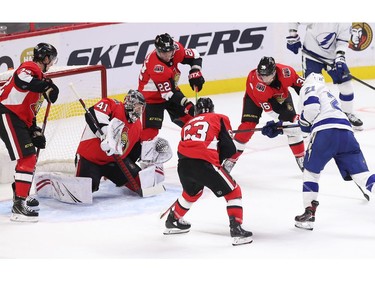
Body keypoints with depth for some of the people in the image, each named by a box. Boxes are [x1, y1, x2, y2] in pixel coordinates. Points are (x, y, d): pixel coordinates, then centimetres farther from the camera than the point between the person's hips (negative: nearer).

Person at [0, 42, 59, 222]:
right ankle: (19, 206, -23)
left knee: (30, 157, 23)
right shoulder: (30, 68, -7)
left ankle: (20, 195, 39)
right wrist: (46, 86, -33)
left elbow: (30, 111, 25)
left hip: (19, 120, 11)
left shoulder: (39, 76, 23)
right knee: (27, 158, -18)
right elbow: (21, 79, -34)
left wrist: (36, 132, 19)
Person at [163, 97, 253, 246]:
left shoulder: (189, 124, 30)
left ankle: (172, 221, 50)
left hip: (183, 164, 6)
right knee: (233, 192, 8)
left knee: (192, 192, 36)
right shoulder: (219, 119, 15)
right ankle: (236, 230, -5)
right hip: (204, 163, -6)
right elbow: (228, 148, 6)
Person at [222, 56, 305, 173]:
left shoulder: (285, 72, -36)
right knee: (247, 126, -15)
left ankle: (301, 158, 11)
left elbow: (299, 84, -15)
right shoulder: (254, 80, -41)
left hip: (281, 95, 3)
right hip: (255, 97, -3)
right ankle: (230, 160, -5)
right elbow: (269, 107, -35)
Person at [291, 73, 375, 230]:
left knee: (311, 171, 14)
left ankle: (309, 214, 12)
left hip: (326, 131, -6)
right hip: (346, 131, 6)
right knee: (361, 175, -1)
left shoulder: (309, 87, 16)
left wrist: (304, 122, 13)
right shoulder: (327, 94, 40)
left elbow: (311, 106, -6)